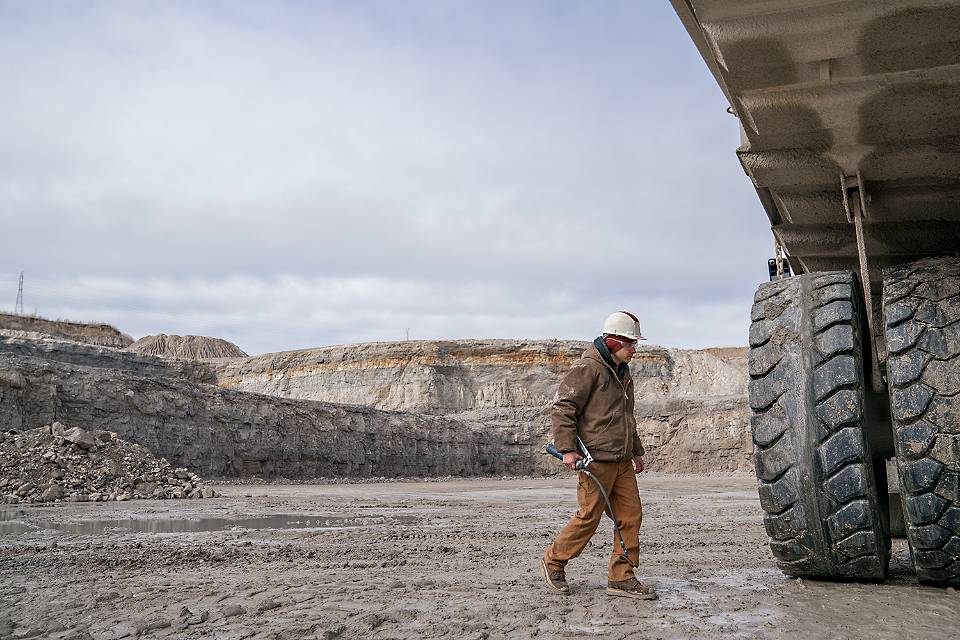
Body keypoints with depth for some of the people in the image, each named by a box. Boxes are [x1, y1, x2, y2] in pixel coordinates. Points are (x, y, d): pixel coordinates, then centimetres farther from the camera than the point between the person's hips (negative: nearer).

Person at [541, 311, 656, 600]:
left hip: (622, 461, 9)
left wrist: (636, 451, 29)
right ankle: (553, 562, 17)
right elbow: (562, 407, -15)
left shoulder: (623, 372, 19)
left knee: (631, 516, 5)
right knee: (589, 517, -3)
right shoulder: (587, 367, -10)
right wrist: (567, 449, -20)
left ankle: (621, 578, 13)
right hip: (596, 458, -9)